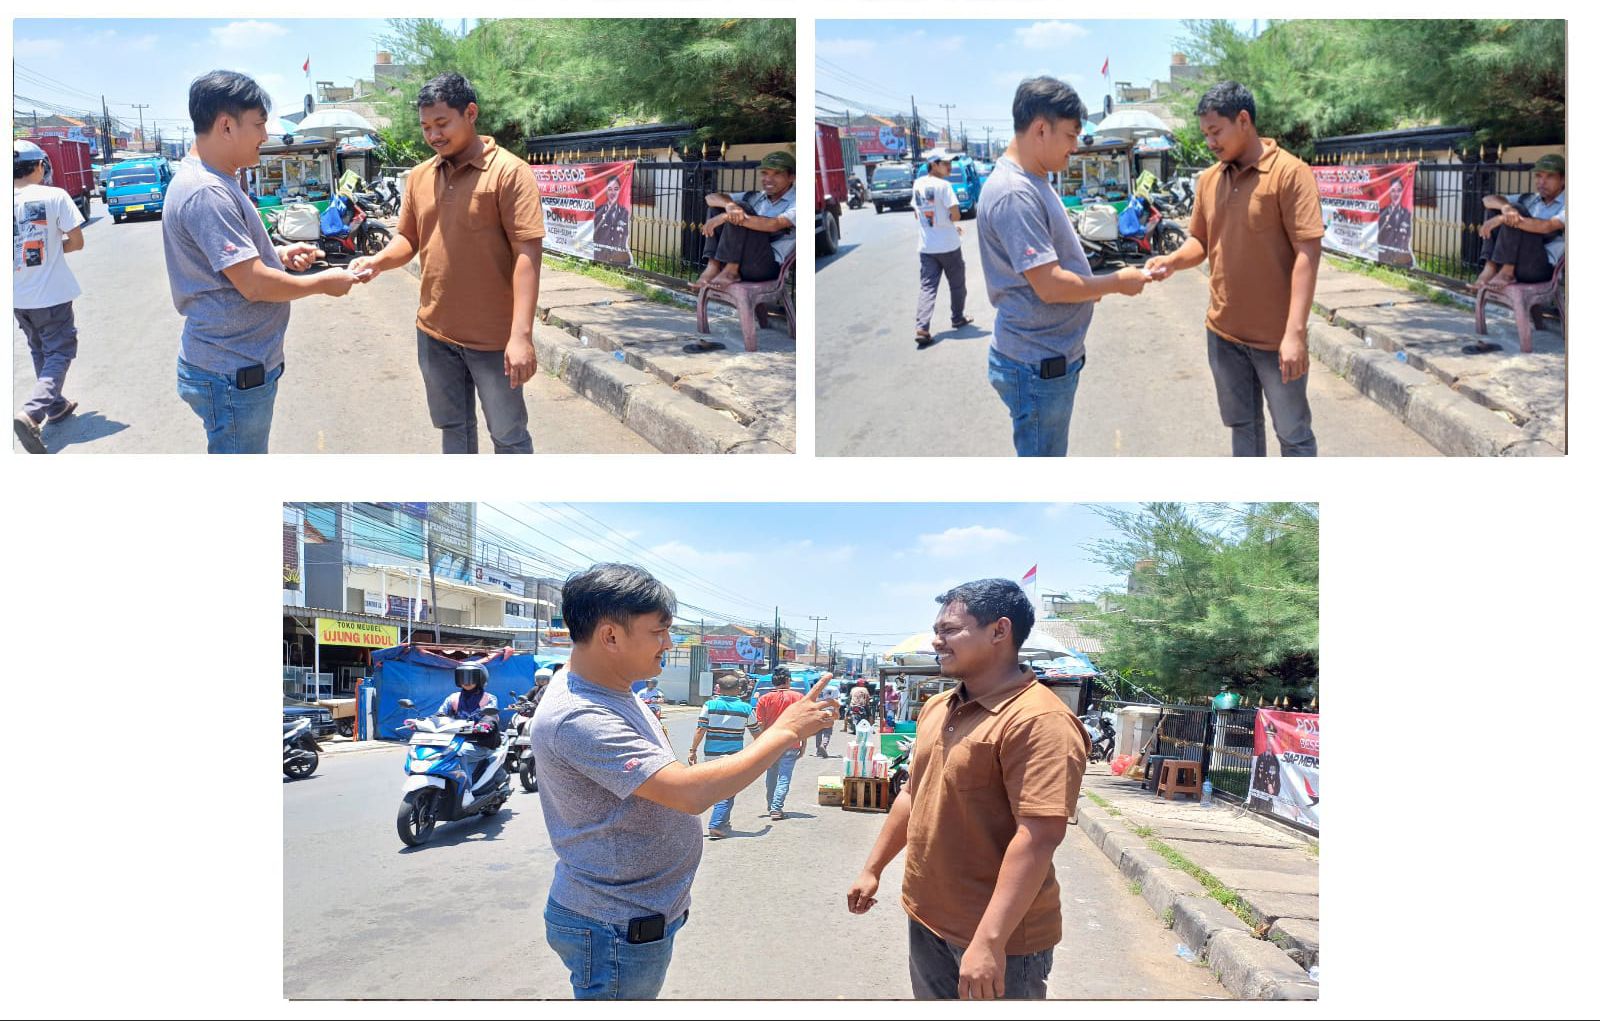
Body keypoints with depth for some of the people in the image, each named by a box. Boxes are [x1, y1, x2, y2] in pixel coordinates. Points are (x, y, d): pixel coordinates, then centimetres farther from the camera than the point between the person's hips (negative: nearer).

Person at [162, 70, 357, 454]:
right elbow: (254, 284, -24)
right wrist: (324, 283, -11)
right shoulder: (205, 193, -22)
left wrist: (279, 254, 9)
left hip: (244, 363, 10)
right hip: (233, 374, -10)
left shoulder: (213, 182, 11)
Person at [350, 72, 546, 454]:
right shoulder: (419, 177, 7)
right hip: (434, 332, 6)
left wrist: (522, 335, -24)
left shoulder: (509, 172, -13)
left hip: (492, 336, -6)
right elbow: (408, 239, 15)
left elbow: (527, 253, -17)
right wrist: (379, 261, -10)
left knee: (508, 435, 6)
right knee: (454, 427, 18)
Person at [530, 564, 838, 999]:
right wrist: (785, 731, -25)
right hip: (614, 930, -10)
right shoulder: (577, 718, -28)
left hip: (643, 915, 10)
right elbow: (690, 792, -33)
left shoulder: (619, 694, 6)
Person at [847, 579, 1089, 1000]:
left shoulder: (1037, 721, -21)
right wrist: (872, 869, 20)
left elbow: (1039, 835, -27)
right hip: (926, 918, 8)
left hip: (998, 936, -8)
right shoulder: (936, 708, 8)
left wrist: (989, 941, -31)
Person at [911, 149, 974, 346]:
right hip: (948, 245, -5)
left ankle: (922, 328, -13)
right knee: (957, 283, 16)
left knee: (928, 287, 1)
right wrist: (950, 219, 7)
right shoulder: (943, 185, -14)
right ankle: (957, 319, 28)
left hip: (925, 246, 5)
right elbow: (956, 214, -18)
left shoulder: (918, 184, 6)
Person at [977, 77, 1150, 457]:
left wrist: (1092, 286, 8)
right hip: (1037, 365, -10)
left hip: (1053, 357, 10)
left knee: (1049, 455, 21)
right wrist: (1116, 283, -12)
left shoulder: (1033, 182, 10)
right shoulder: (1013, 193, -23)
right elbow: (1050, 285, -25)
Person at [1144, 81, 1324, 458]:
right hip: (1223, 331, 6)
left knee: (1293, 433, 5)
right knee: (1243, 425, 18)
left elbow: (1308, 252, -17)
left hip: (1275, 336, -6)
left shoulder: (1290, 173, -13)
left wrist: (1295, 332, -23)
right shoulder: (1208, 179, 6)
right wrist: (1173, 261, -10)